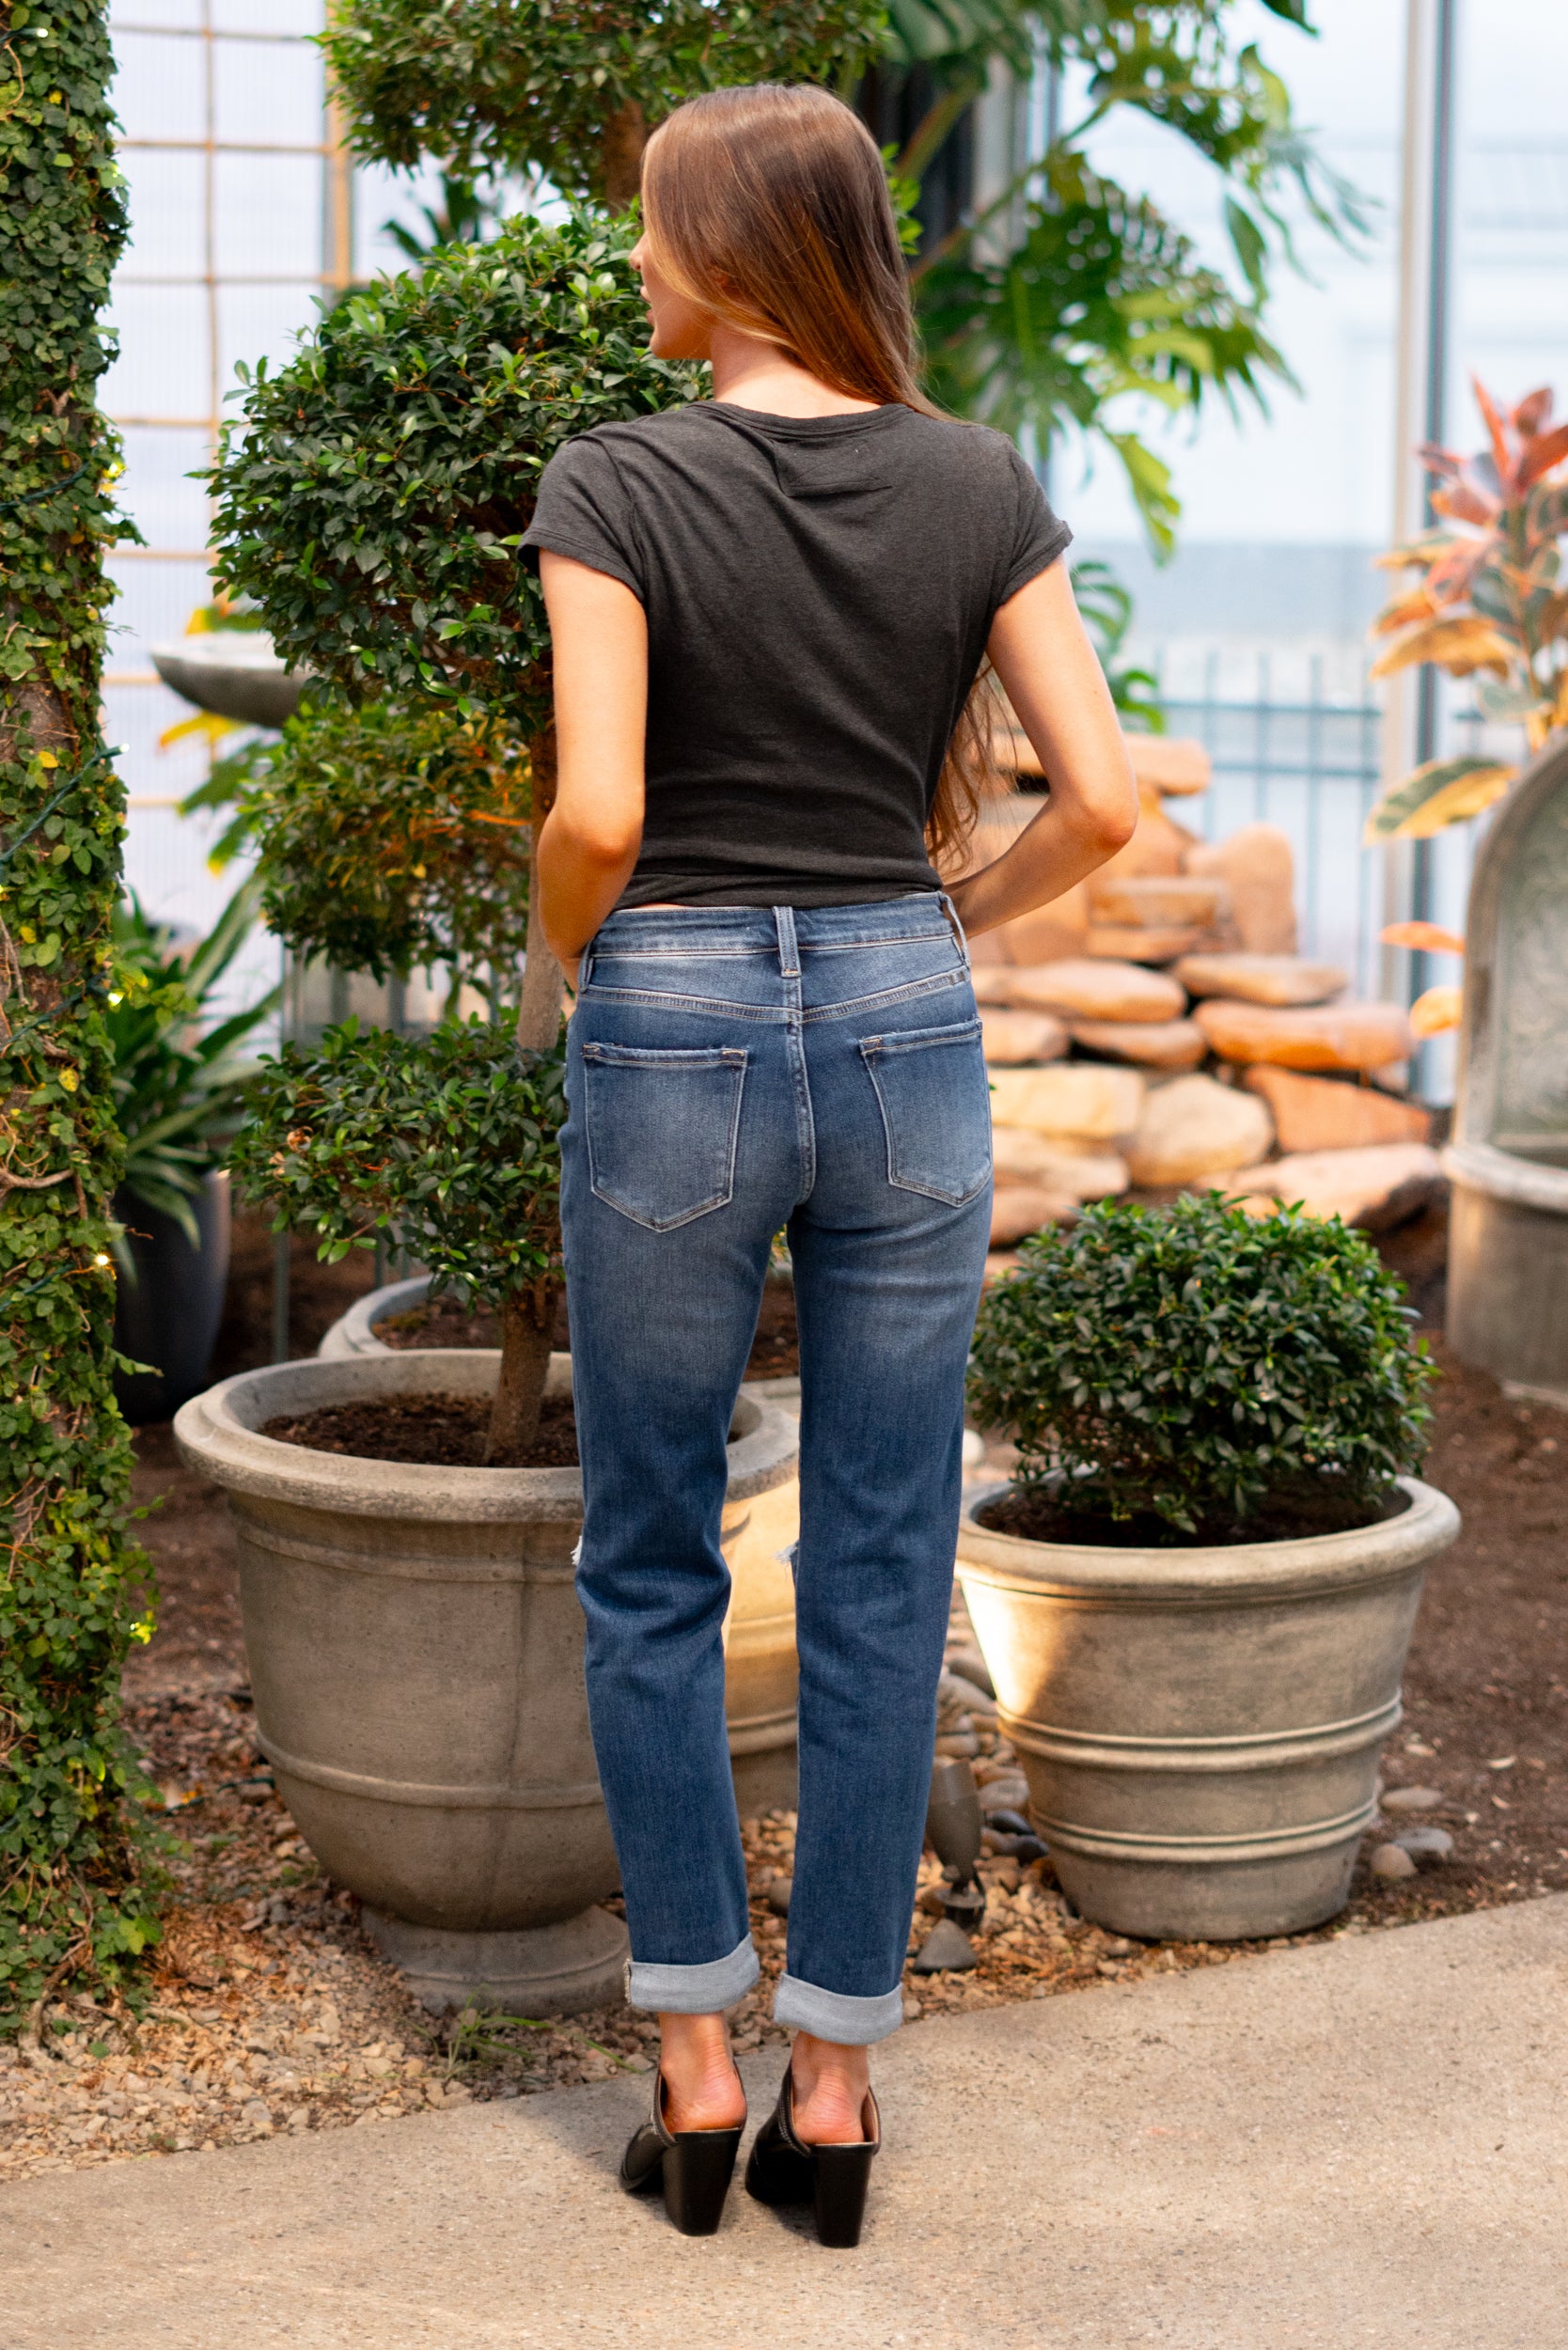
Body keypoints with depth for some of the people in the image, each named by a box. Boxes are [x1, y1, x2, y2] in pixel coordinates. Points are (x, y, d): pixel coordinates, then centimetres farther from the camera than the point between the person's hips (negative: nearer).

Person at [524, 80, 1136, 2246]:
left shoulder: (619, 486, -9)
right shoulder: (982, 488, 0)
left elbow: (597, 813, -17)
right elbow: (1104, 799, -4)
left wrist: (570, 948, 3)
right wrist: (956, 916, 13)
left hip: (675, 1033, -2)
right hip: (905, 1029, 3)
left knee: (653, 1566, 12)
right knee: (881, 1577, 9)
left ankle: (696, 2068, 15)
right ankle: (836, 2086, 15)